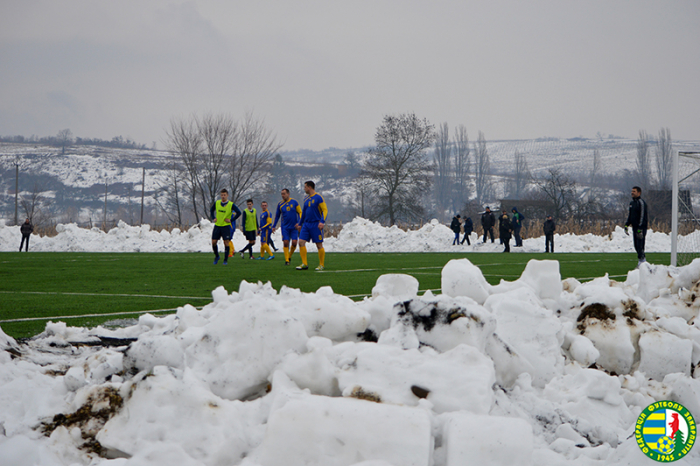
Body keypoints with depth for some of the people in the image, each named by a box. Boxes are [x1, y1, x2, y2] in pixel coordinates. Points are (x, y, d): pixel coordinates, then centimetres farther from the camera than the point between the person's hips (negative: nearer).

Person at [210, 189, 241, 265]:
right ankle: (216, 256, 23)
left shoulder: (231, 205, -7)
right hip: (217, 226, 3)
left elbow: (238, 213, -6)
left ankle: (225, 260, 2)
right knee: (214, 242, 0)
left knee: (226, 243, -6)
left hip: (226, 226, -3)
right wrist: (213, 218, 5)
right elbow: (212, 210, 20)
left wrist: (231, 220, -10)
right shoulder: (217, 203, 4)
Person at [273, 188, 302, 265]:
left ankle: (289, 256, 15)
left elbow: (300, 213, 4)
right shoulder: (280, 204, 5)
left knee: (294, 243, -9)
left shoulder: (294, 202, 0)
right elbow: (277, 216, 15)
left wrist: (298, 222, -10)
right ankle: (286, 260, -3)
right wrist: (274, 226, 13)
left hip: (294, 227, -1)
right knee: (286, 243, -8)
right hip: (285, 227, 1)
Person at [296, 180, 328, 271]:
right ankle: (304, 264, -3)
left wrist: (322, 222, -22)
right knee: (301, 242, -6)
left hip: (316, 225, -7)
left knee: (319, 245, -1)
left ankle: (321, 265, 8)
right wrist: (300, 224, 22)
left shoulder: (318, 197, -7)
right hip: (306, 224, 7)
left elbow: (325, 210, -11)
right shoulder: (306, 199, 15)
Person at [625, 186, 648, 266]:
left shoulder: (641, 203, -11)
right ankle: (643, 259, 17)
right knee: (636, 245, 8)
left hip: (641, 227, -9)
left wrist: (640, 228, -21)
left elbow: (642, 216, -16)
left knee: (640, 244, -12)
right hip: (634, 226, 9)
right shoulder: (632, 202, 16)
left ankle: (641, 260, -9)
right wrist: (626, 225, 17)